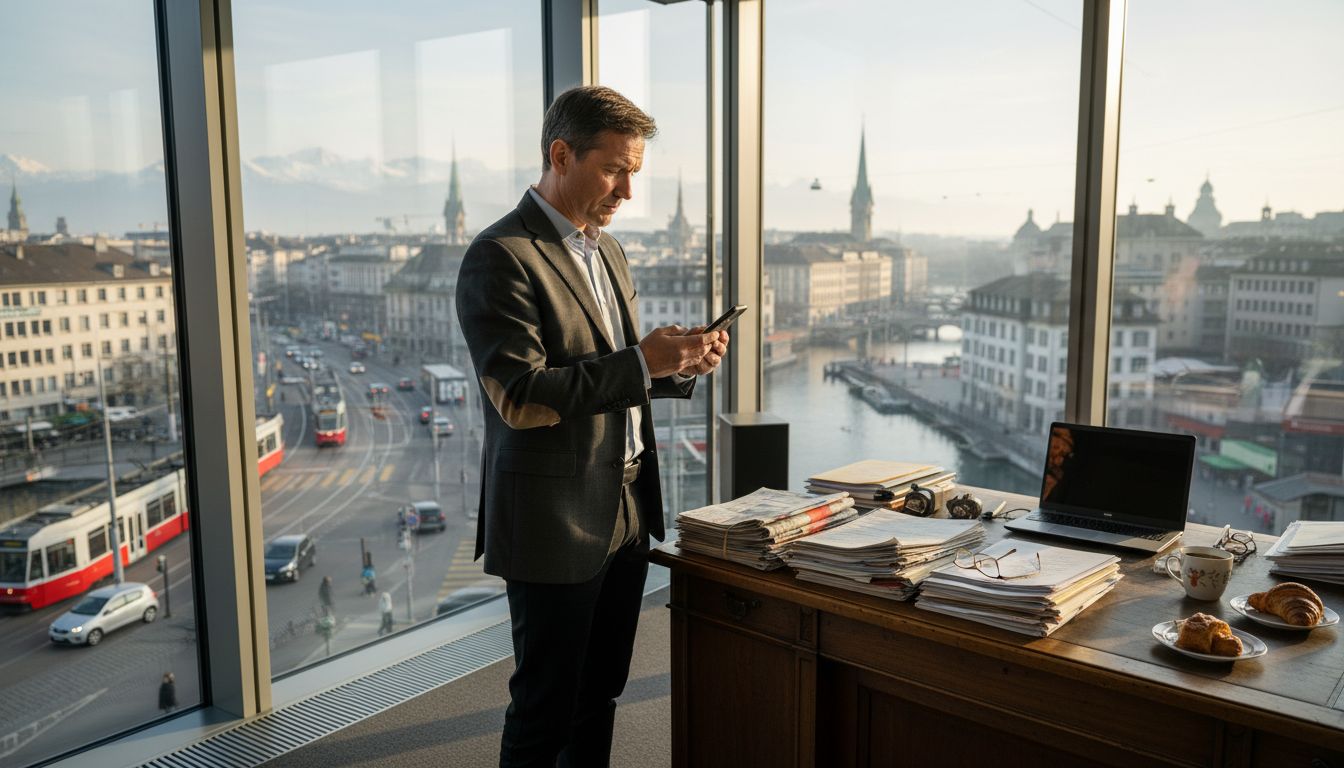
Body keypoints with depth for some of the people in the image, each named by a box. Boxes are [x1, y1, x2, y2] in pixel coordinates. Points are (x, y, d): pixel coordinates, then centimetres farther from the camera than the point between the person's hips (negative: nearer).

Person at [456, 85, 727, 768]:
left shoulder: (606, 249, 13)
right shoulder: (500, 257, -15)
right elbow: (521, 397, -22)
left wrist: (678, 364, 0)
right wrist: (640, 362, -23)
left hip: (625, 516, 8)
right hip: (554, 525, -8)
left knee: (600, 694, 20)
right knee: (546, 710, 7)